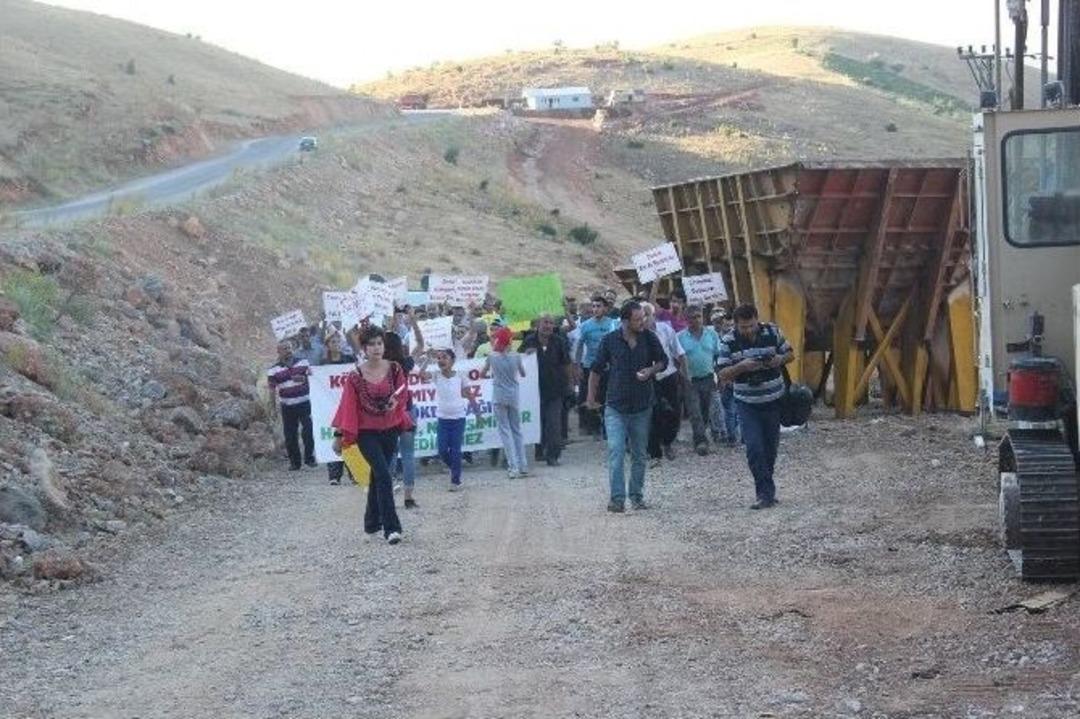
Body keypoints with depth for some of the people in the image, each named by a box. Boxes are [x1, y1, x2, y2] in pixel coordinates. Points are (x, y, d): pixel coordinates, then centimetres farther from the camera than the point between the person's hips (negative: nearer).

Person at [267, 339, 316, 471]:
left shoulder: (303, 363, 4)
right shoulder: (274, 370, 0)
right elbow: (272, 389, 3)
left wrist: (304, 379, -12)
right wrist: (273, 408, 0)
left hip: (304, 403, 0)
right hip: (287, 406, 0)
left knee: (308, 431, -9)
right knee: (290, 435, 3)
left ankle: (309, 457, 4)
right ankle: (294, 462, 14)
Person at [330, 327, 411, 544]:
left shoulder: (394, 369, -2)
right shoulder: (356, 376, -10)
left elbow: (402, 393, 9)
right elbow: (348, 406, -6)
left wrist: (396, 402, -14)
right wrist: (340, 436, -4)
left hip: (390, 430, 4)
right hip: (366, 432, -4)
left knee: (377, 476, 15)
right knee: (384, 475, -16)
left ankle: (372, 523, 28)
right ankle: (391, 528, -18)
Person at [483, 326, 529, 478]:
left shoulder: (492, 356, -7)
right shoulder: (516, 356, -4)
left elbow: (482, 374, 3)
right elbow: (523, 374, 9)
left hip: (499, 397, -2)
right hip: (513, 396, 2)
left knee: (505, 431, 1)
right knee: (517, 430, 14)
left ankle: (513, 466, -7)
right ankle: (522, 465, 16)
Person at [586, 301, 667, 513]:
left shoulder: (649, 339, -2)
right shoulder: (609, 341, -6)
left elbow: (662, 361, 12)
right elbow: (596, 370, 5)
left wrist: (651, 370, -10)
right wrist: (591, 396, 7)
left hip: (642, 407, 2)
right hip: (615, 407, -2)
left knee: (639, 454, 11)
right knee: (615, 451, -13)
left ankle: (637, 496, 23)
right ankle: (617, 498, -13)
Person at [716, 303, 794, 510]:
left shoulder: (772, 332, -5)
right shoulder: (729, 342, -9)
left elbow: (790, 354, 8)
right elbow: (723, 374, -8)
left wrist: (780, 359, -15)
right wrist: (742, 366, -26)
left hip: (773, 400, 2)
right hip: (747, 404, -2)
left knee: (770, 449, 10)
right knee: (754, 448, -13)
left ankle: (766, 492, 25)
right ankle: (766, 493, -8)